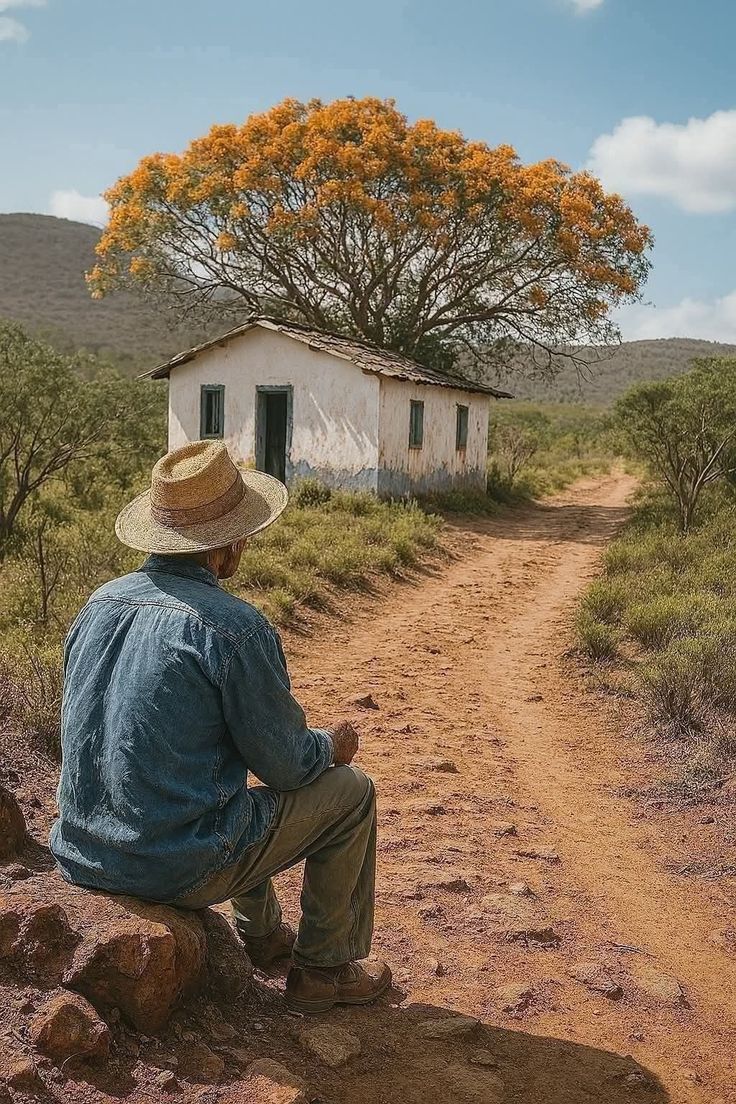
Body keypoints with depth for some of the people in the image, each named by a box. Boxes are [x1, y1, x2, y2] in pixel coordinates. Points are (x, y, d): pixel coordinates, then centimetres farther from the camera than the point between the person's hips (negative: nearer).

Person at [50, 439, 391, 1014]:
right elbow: (285, 765, -13)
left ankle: (263, 933, 44)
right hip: (178, 868, -7)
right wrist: (333, 745, 10)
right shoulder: (235, 626, -22)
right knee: (350, 791, 10)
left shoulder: (99, 605, 1)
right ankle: (323, 969, 23)